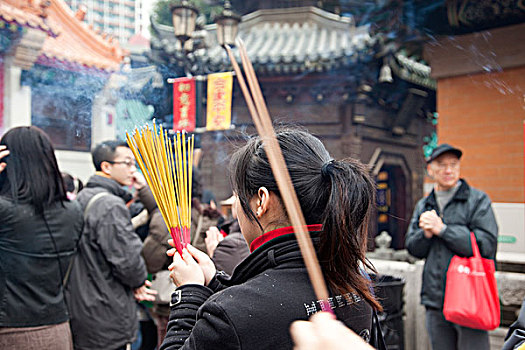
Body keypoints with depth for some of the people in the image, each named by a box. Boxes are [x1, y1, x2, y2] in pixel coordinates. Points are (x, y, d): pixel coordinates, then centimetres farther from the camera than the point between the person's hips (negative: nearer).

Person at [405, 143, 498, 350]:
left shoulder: (478, 200, -2)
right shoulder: (423, 206, 14)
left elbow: (487, 245, -14)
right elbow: (412, 248, 9)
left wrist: (442, 229, -14)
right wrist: (426, 233, -11)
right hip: (435, 302, 5)